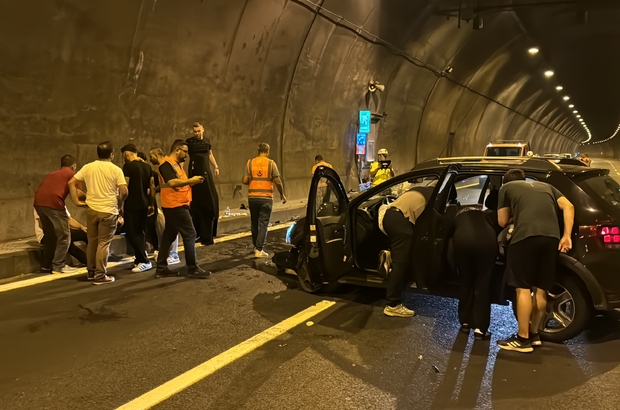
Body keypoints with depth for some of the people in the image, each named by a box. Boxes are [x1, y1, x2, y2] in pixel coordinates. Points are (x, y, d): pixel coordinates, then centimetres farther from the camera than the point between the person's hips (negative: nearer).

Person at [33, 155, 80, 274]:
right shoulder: (72, 174, 14)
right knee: (64, 235, 5)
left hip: (39, 201, 7)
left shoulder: (52, 173, 31)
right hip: (53, 202, -7)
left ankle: (46, 266, 22)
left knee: (50, 235, 20)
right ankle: (58, 266, 3)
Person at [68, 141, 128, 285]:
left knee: (92, 241, 16)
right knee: (103, 243, 0)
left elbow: (71, 183, 2)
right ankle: (100, 275, 1)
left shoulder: (88, 167, 5)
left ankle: (91, 272, 26)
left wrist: (77, 201, 4)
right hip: (108, 211, -4)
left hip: (91, 209, 4)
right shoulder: (116, 170, -6)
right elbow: (124, 192, -13)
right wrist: (119, 206, 4)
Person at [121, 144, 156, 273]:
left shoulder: (128, 166, -11)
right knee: (141, 232, 15)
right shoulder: (147, 166, 10)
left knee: (131, 233, -3)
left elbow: (124, 187, -15)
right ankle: (140, 259, 20)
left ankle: (144, 261, -6)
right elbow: (152, 187, 12)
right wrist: (151, 204, 18)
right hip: (144, 204, 8)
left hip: (132, 204, -8)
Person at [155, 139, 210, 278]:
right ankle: (192, 268, -2)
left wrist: (192, 181, 6)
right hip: (175, 206, -10)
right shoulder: (166, 164, -14)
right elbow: (172, 182, -27)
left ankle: (161, 268, 16)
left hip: (178, 205, 10)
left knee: (169, 236, 11)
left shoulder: (177, 164, 19)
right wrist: (191, 180, -22)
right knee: (190, 234, -8)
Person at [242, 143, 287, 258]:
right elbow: (278, 182, -5)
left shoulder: (250, 163, 4)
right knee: (263, 224, 1)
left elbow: (245, 181, -1)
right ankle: (259, 250, -4)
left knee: (254, 223, 16)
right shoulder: (271, 163, -2)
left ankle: (256, 246, 29)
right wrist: (282, 194, 9)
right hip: (266, 198, -3)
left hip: (252, 197, 3)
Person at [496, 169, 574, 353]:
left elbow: (502, 221, 18)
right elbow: (568, 206, 17)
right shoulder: (545, 186, 32)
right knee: (540, 288, 14)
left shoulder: (507, 187, 21)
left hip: (525, 236, -5)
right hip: (552, 237, 5)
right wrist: (567, 236, 12)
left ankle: (523, 339, 4)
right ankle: (534, 334, 25)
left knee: (523, 288, 1)